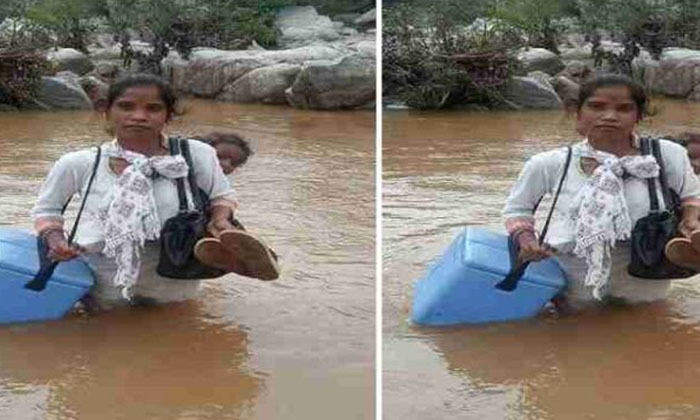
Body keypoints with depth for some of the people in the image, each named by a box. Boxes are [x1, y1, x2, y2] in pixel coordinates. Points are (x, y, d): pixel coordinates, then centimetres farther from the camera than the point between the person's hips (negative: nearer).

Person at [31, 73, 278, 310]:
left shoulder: (196, 155, -12)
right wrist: (54, 239, -14)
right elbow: (46, 209, 5)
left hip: (172, 287, 0)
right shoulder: (78, 164, -12)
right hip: (102, 286, 1)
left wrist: (220, 221, -15)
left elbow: (222, 195, 5)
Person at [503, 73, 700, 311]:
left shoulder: (667, 155, -14)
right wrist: (526, 240, -17)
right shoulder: (550, 165, -15)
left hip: (643, 280, 1)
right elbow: (517, 208, 2)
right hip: (573, 279, 0)